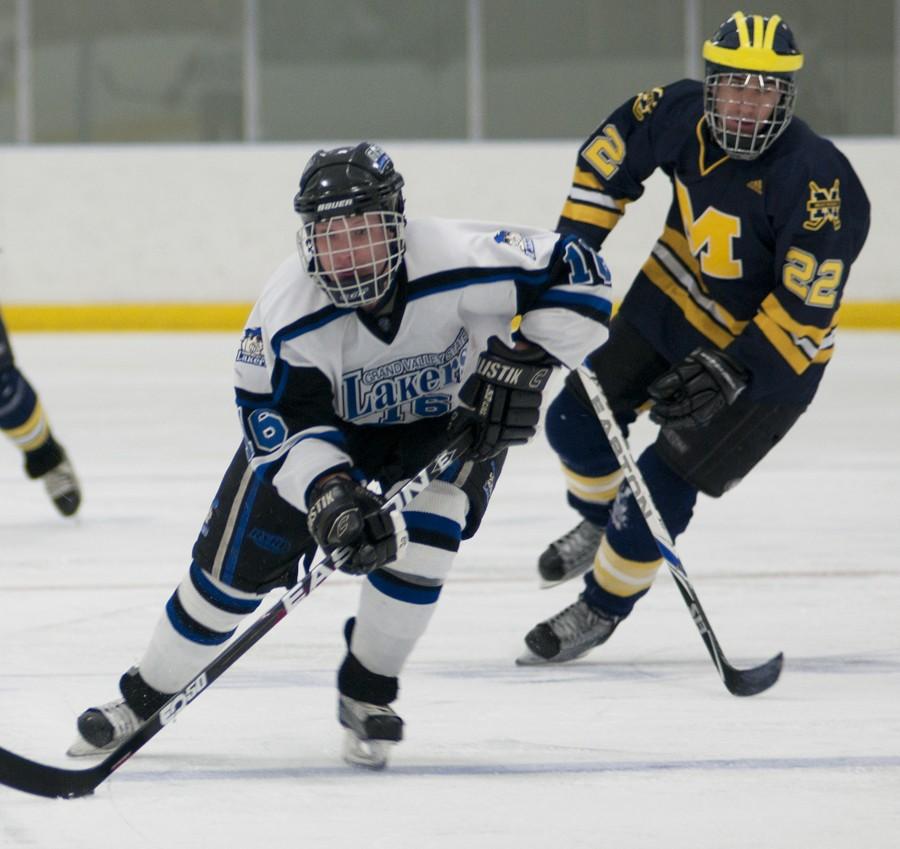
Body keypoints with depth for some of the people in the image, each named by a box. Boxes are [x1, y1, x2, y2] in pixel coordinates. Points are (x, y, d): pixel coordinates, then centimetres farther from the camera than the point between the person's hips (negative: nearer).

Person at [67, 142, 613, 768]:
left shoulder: (457, 262, -36)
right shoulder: (289, 309, -32)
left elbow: (578, 273, -26)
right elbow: (281, 425, -29)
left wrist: (526, 361, -34)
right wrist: (327, 491, -46)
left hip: (454, 417, -1)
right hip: (331, 421, 1)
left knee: (424, 534, -27)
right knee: (238, 562, -1)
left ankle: (366, 694, -2)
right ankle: (145, 697, 20)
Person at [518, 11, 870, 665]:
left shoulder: (818, 183, -34)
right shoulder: (683, 114, -18)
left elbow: (806, 309, -31)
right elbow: (613, 150, 3)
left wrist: (730, 372, -35)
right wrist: (575, 241, -1)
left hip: (772, 347, -6)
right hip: (675, 297, 6)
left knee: (664, 486, -8)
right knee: (576, 419, 10)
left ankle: (601, 610, 17)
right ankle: (599, 521, 44)